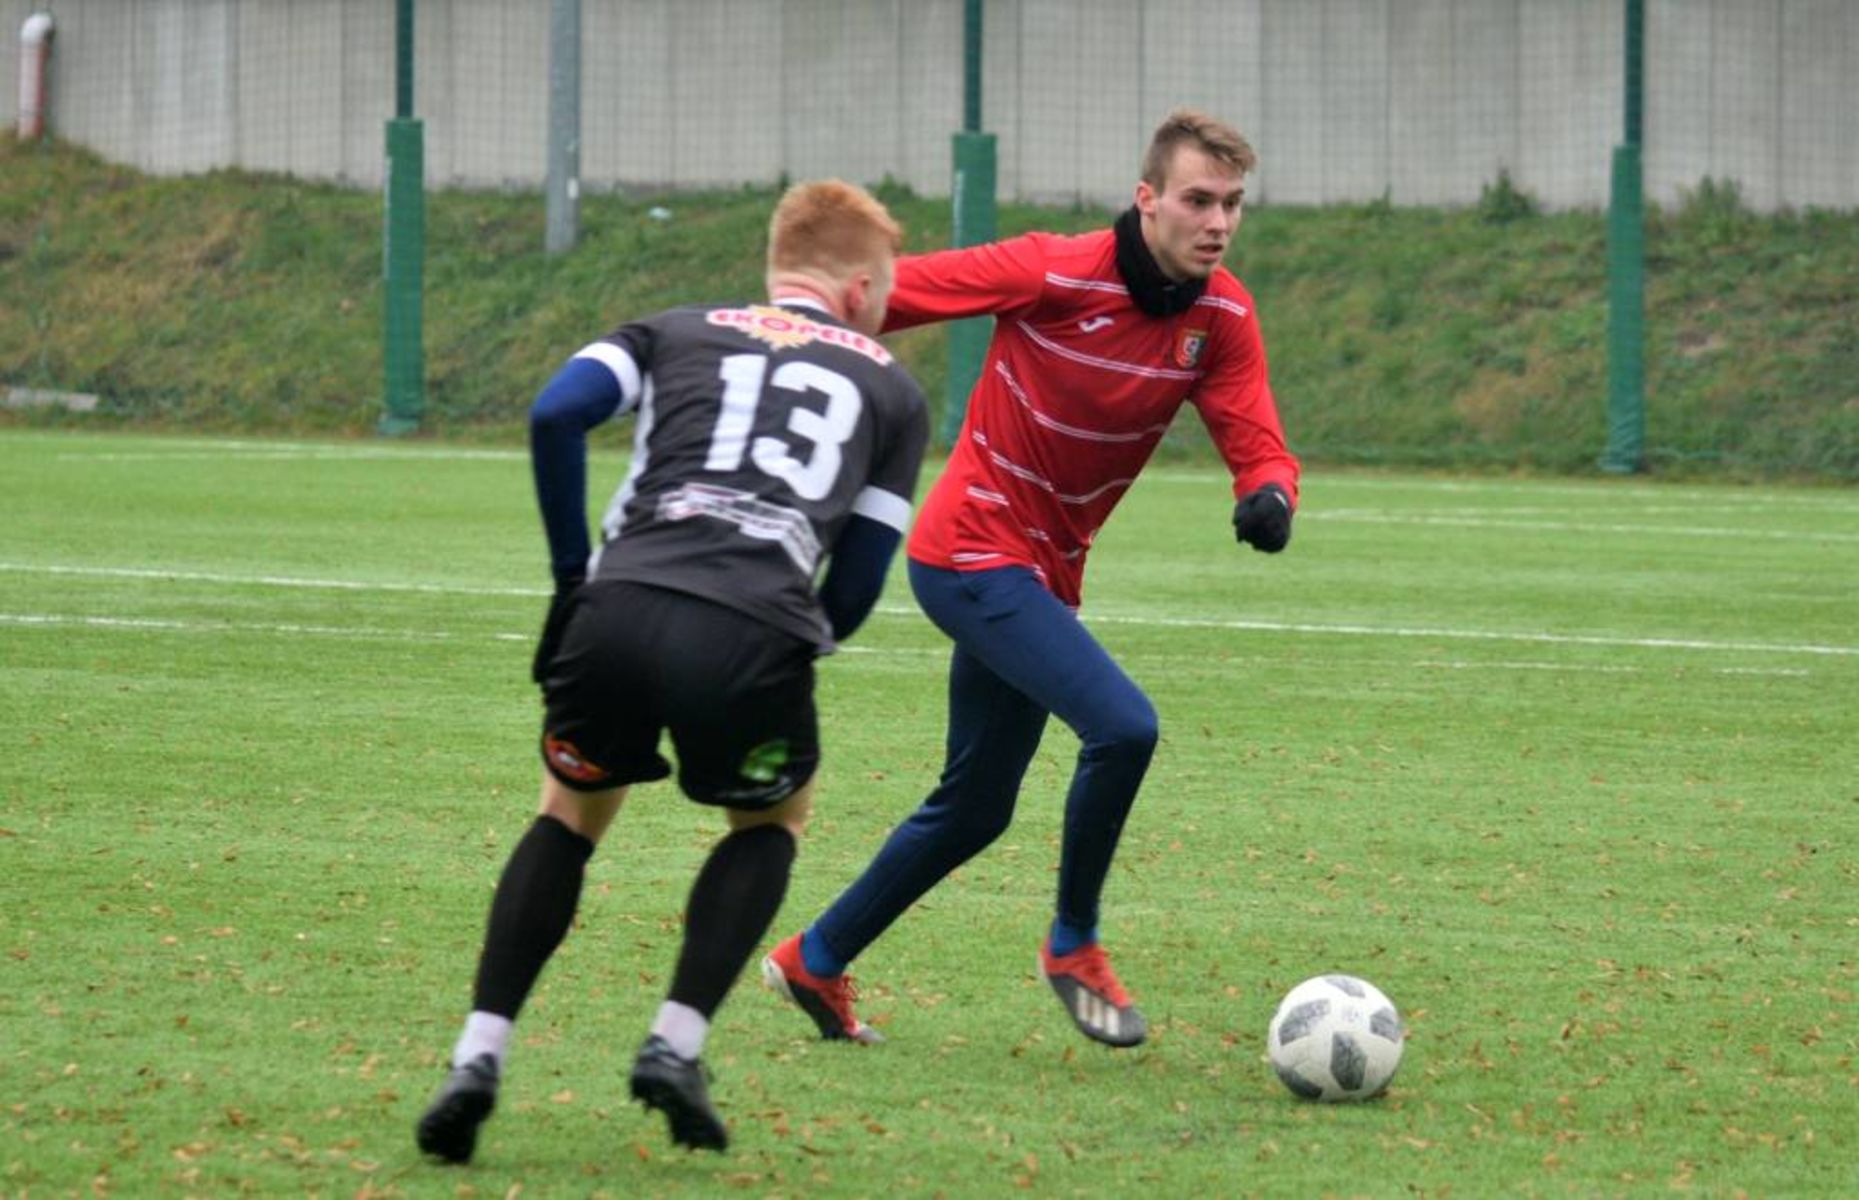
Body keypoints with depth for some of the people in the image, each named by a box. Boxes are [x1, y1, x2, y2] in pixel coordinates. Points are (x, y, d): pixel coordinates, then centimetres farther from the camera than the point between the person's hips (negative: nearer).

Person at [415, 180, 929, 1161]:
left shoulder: (675, 333, 27)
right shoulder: (889, 389, 26)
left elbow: (555, 413, 8)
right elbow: (860, 578, 18)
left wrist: (573, 576, 15)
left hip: (620, 611, 2)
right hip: (757, 633, -1)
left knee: (570, 815, 26)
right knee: (772, 820, 28)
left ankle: (479, 1056, 10)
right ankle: (675, 1044, 11)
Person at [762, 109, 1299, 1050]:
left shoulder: (1222, 318, -3)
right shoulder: (1055, 274, -20)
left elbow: (1257, 444, -7)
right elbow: (894, 292, -12)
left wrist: (1269, 496, -31)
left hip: (1043, 576, 8)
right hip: (975, 555, -8)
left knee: (974, 810, 16)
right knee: (1122, 726, -24)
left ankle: (816, 963, 32)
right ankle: (1074, 946, -5)